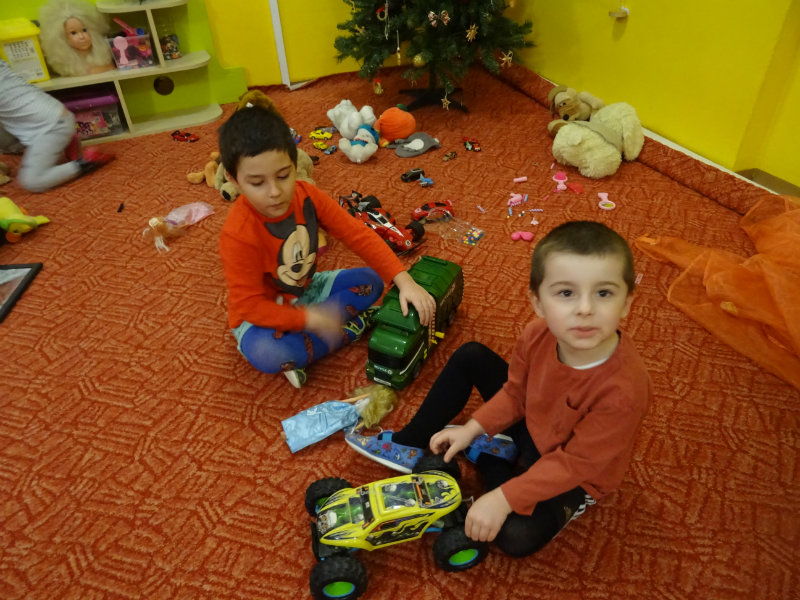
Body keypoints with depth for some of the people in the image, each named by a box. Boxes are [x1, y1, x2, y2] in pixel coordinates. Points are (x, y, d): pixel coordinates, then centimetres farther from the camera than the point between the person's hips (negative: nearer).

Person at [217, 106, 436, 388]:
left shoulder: (307, 196, -15)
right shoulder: (237, 234, -29)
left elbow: (359, 235, -16)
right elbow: (251, 306, -25)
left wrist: (405, 281, -26)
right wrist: (310, 318, -34)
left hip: (307, 290, 6)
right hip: (262, 315, -6)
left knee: (371, 281, -7)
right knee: (265, 353, -38)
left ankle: (300, 352, -12)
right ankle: (352, 327, -15)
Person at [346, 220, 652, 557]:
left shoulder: (624, 388, -37)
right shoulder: (538, 335, -20)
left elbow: (573, 464, -29)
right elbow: (515, 393, -2)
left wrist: (503, 499, -30)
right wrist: (472, 428, -9)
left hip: (575, 478, -5)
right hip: (531, 425, 5)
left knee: (517, 537, -29)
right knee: (470, 356, -2)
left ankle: (482, 455, 0)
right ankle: (409, 445, 10)